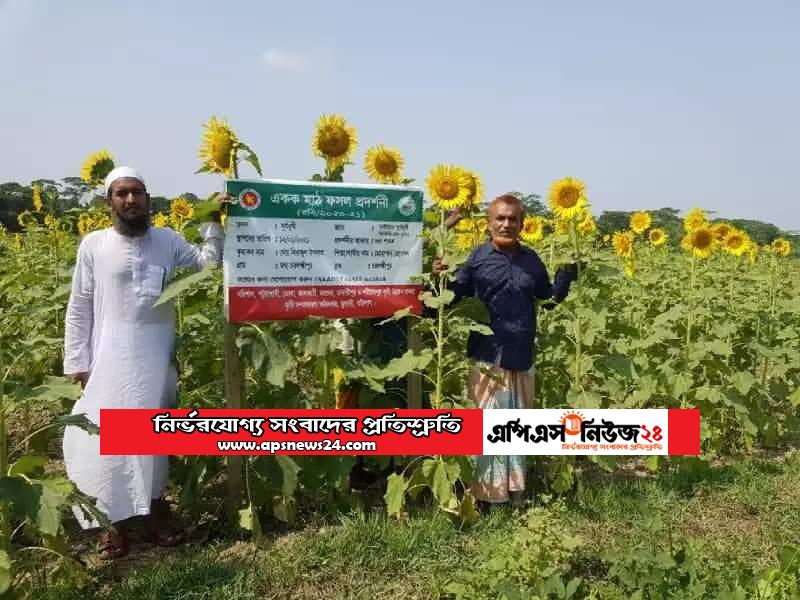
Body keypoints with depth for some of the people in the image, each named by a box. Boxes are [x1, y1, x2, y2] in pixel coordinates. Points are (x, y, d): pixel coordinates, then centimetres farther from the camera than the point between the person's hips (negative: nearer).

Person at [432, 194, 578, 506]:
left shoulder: (531, 259, 8)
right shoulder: (477, 257, -4)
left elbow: (550, 295, 18)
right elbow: (455, 295, -7)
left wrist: (568, 271, 4)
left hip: (522, 357, 5)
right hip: (487, 356, -4)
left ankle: (515, 489, 31)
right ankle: (489, 492, 14)